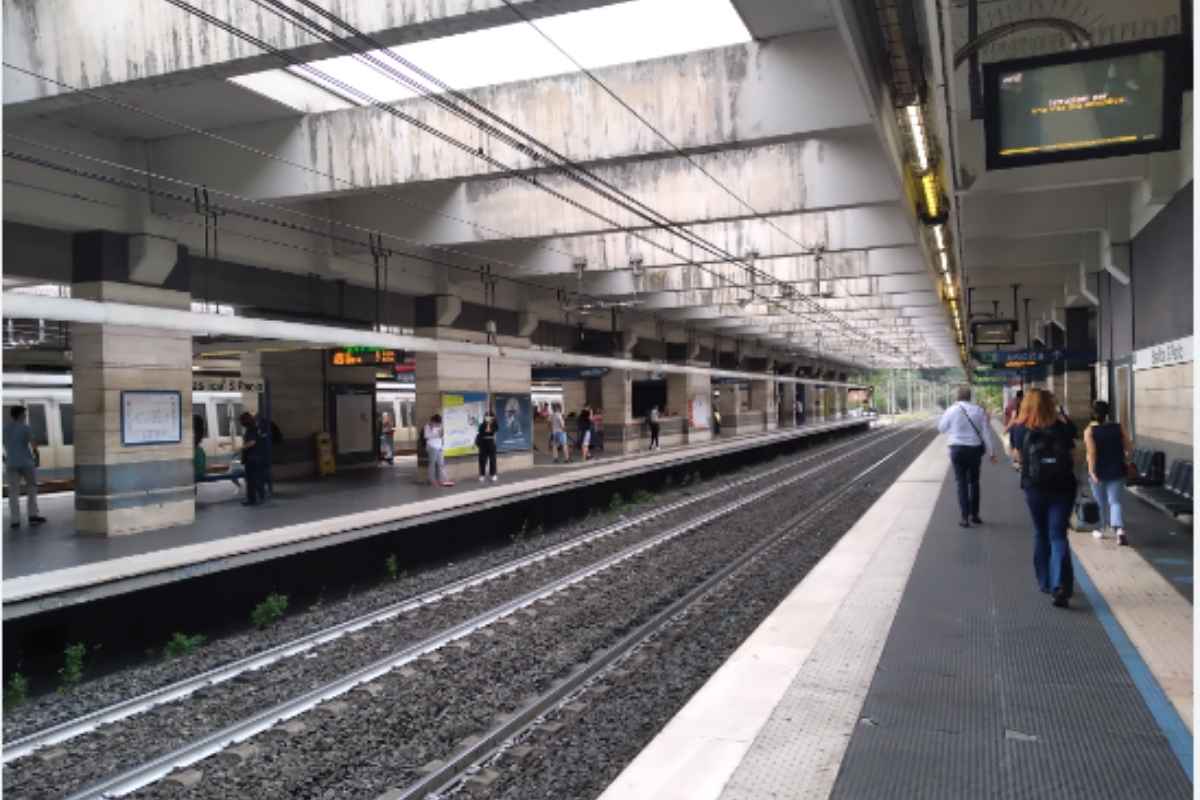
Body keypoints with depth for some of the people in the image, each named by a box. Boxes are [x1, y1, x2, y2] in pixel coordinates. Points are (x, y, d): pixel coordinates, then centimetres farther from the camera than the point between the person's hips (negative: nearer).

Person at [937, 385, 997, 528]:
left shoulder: (951, 410, -8)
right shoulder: (979, 411, -3)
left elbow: (941, 428, 4)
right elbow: (985, 432, 0)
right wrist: (990, 452, 6)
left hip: (958, 448, -2)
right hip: (975, 448, 2)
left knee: (961, 483, 3)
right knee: (974, 482, 16)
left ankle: (965, 517, -2)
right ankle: (974, 515, 25)